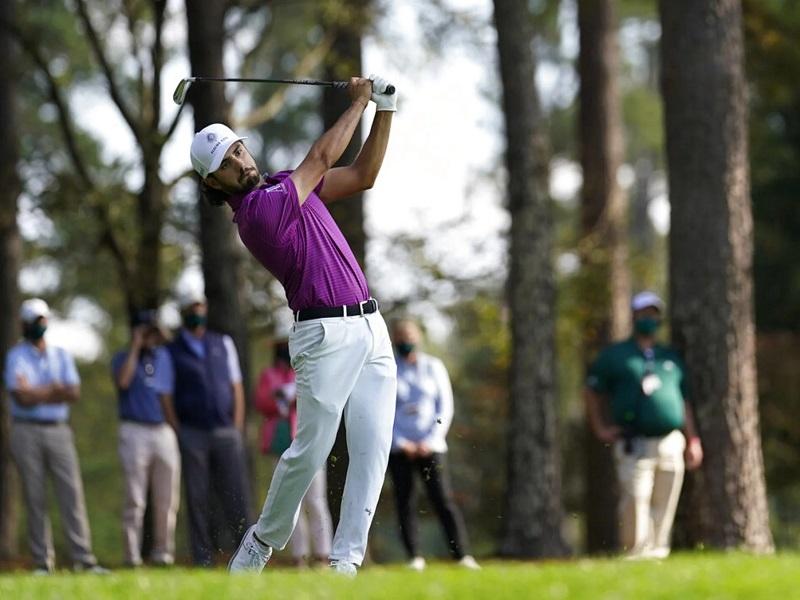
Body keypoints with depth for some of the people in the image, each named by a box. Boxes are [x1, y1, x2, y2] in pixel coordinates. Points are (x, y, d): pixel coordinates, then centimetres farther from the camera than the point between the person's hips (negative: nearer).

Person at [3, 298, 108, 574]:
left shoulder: (61, 355, 13)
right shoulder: (16, 357, 2)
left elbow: (74, 393, 0)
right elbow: (22, 398, -11)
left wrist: (37, 393, -10)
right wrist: (54, 391, -6)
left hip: (59, 430, 3)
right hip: (27, 431, -3)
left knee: (72, 494, -6)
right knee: (35, 499, -2)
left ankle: (83, 558, -10)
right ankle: (42, 561, 0)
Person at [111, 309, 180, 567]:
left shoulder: (163, 357, 17)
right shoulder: (123, 358, 3)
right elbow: (122, 381, -20)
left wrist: (175, 429, 12)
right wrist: (135, 347, -12)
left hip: (164, 431, 5)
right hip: (135, 432, -5)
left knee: (167, 498, 2)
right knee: (135, 499, -7)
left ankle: (162, 551, 9)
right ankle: (132, 555, -6)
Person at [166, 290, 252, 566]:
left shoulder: (223, 344, 16)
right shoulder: (171, 351, 8)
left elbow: (236, 386, 15)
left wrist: (237, 428, 4)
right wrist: (178, 436, -6)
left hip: (226, 432, 2)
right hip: (192, 435, -2)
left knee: (237, 496, -5)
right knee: (197, 499, -3)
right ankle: (203, 561, -2)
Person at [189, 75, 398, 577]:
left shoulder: (285, 186, 15)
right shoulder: (257, 212, -12)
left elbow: (362, 174, 19)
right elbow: (323, 158, -8)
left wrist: (385, 109, 9)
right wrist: (359, 101, 6)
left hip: (371, 329, 8)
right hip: (326, 334, -8)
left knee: (372, 449, -1)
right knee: (311, 450, -9)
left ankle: (346, 559, -1)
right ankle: (263, 541, 13)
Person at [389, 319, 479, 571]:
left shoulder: (433, 367, 7)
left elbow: (445, 407, 5)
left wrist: (430, 441, -6)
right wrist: (400, 443, -6)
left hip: (430, 446, -1)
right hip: (399, 448, 1)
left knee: (443, 500, -10)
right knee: (405, 503, -3)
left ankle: (462, 554, -15)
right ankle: (415, 557, 0)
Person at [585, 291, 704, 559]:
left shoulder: (671, 358, 21)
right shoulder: (615, 355, 10)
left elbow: (684, 402, 22)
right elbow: (592, 391, 14)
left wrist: (693, 441, 15)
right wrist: (600, 429, 5)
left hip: (671, 445, 4)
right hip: (634, 445, -4)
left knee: (664, 507, 2)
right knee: (635, 500, -17)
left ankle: (658, 552, 8)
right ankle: (635, 553, -15)